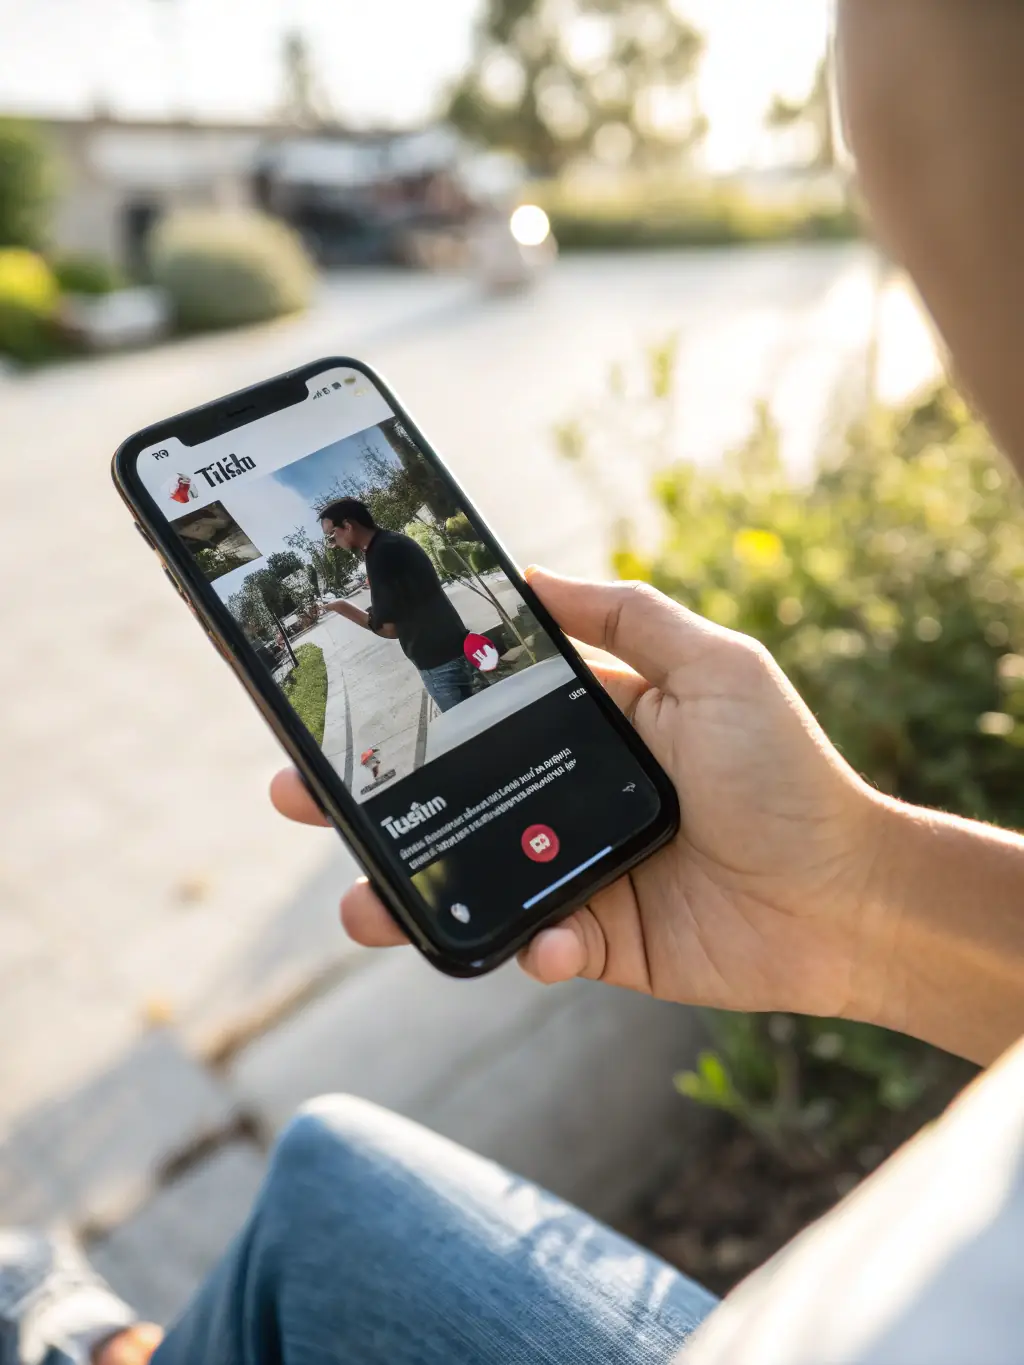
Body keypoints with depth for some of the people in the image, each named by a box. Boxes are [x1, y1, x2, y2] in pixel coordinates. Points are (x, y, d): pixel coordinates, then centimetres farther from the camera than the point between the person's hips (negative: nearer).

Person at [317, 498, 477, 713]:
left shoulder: (380, 554, -18)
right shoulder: (394, 541, 12)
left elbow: (389, 629, -17)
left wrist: (342, 608, -4)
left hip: (440, 661, -10)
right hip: (451, 650, 10)